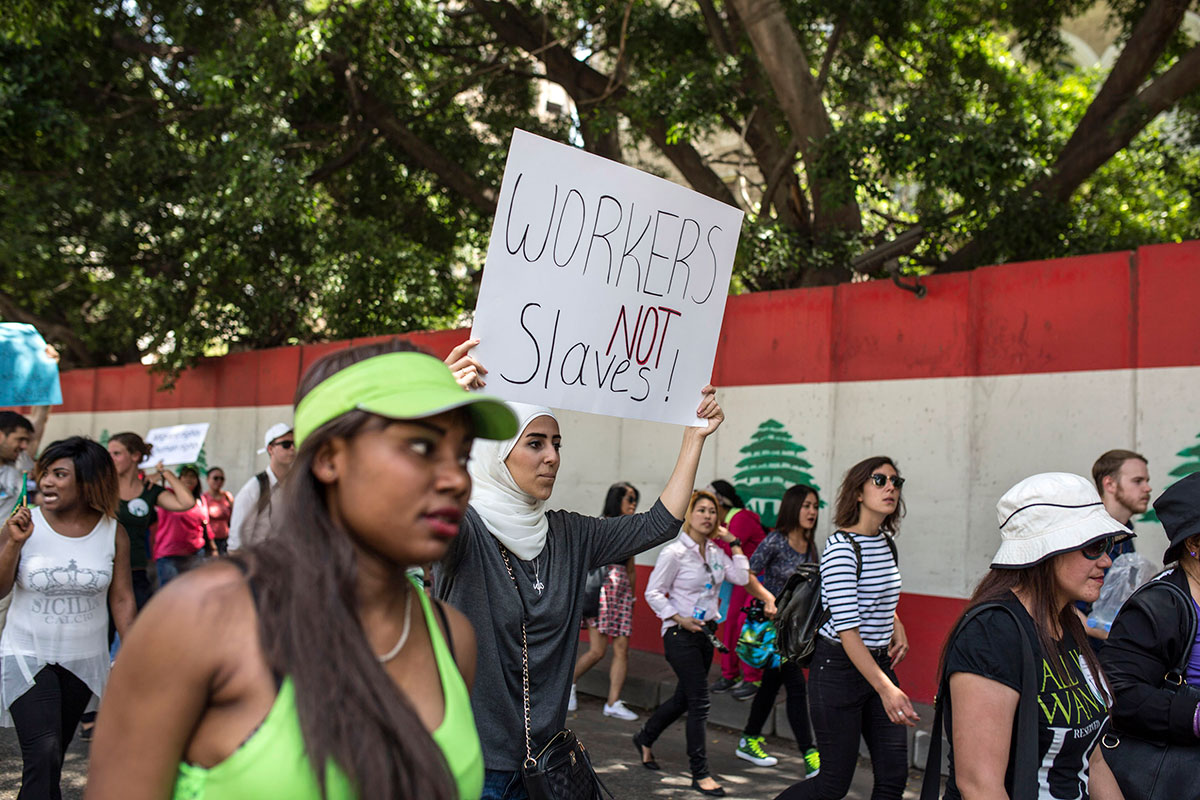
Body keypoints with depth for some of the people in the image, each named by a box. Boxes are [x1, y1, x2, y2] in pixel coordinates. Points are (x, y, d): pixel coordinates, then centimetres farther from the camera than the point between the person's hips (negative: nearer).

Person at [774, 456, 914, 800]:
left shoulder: (886, 544, 7)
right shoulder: (841, 548, -18)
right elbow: (847, 628, -25)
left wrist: (897, 626, 8)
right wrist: (885, 687, -32)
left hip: (879, 664, 8)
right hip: (839, 668, -8)